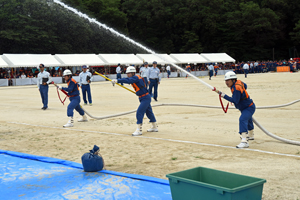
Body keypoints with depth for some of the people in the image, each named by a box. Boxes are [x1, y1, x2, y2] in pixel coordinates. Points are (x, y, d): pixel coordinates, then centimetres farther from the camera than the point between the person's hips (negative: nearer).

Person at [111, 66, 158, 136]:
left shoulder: (136, 78, -23)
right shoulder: (134, 78, 11)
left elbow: (128, 80, -36)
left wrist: (117, 80, -43)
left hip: (146, 98, -11)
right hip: (142, 98, 11)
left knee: (139, 112, -15)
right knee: (149, 112, 20)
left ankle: (138, 130, -12)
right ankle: (155, 127, 34)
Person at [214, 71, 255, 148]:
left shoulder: (236, 88, -31)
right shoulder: (238, 82, -4)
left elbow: (235, 101, -36)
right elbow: (245, 86, 17)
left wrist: (224, 95, -37)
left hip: (249, 107, -11)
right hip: (244, 107, 11)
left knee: (243, 119, -32)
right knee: (248, 120, 31)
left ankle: (244, 141, -43)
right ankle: (250, 135, 59)